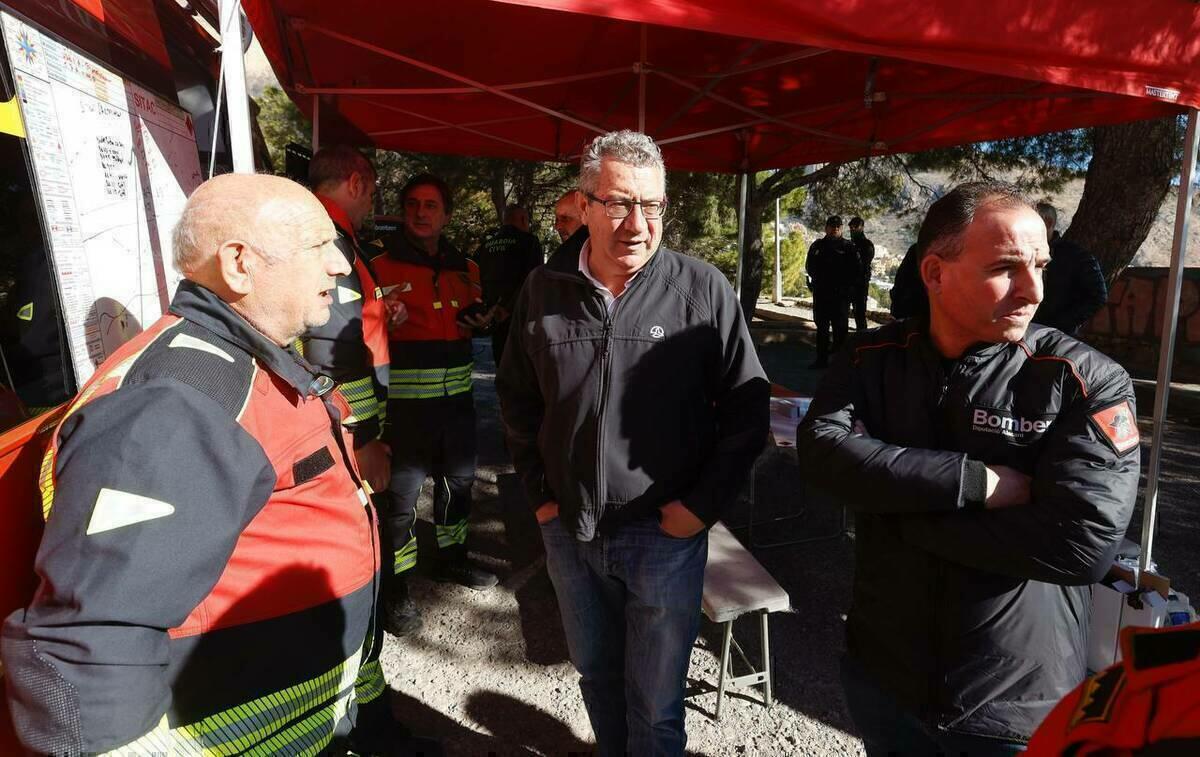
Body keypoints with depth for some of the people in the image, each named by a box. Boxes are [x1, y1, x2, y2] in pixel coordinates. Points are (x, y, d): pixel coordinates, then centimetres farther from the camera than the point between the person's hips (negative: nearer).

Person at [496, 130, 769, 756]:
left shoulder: (703, 291, -12)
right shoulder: (544, 290, -2)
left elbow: (747, 407, -7)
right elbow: (516, 395, 9)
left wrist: (701, 505, -10)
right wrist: (538, 492, 5)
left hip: (665, 534, -3)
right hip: (568, 530, 4)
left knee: (656, 706, 13)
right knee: (596, 675, 25)